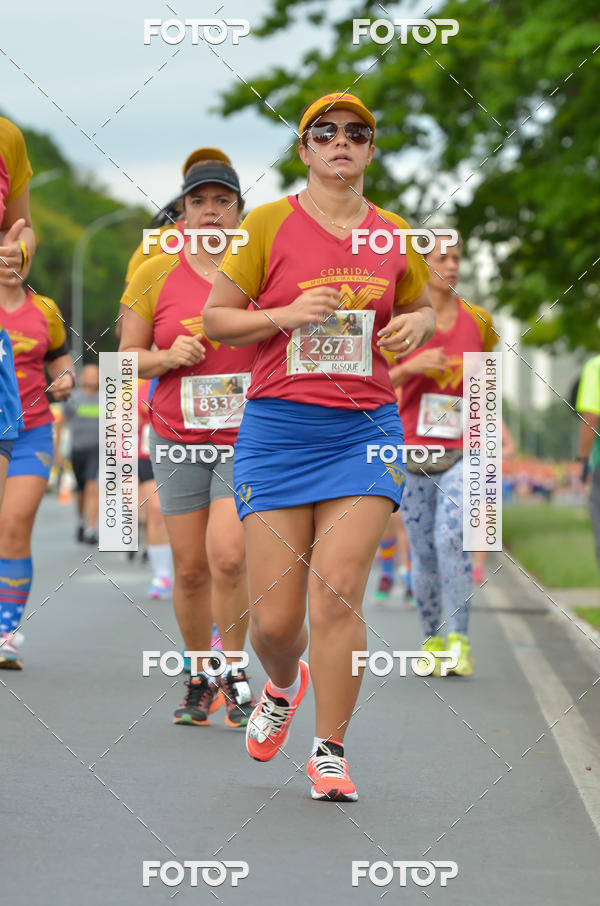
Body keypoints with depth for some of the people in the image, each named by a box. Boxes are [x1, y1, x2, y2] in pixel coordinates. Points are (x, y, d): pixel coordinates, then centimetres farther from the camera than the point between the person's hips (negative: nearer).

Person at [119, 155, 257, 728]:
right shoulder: (154, 274, 3)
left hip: (249, 438, -2)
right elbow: (127, 358, 7)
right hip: (177, 440, 2)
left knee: (228, 555, -19)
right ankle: (199, 679, 21)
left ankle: (235, 672, -1)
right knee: (190, 568, 3)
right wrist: (168, 357, -12)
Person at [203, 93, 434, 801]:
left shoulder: (394, 236, 8)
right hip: (277, 426, -1)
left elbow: (423, 310, 25)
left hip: (365, 427, 1)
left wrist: (416, 325, 1)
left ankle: (329, 752, 4)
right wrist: (289, 314, -13)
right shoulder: (269, 223, 1)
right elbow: (215, 319, 3)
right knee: (274, 617, -1)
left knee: (338, 593, -11)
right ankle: (282, 687, 35)